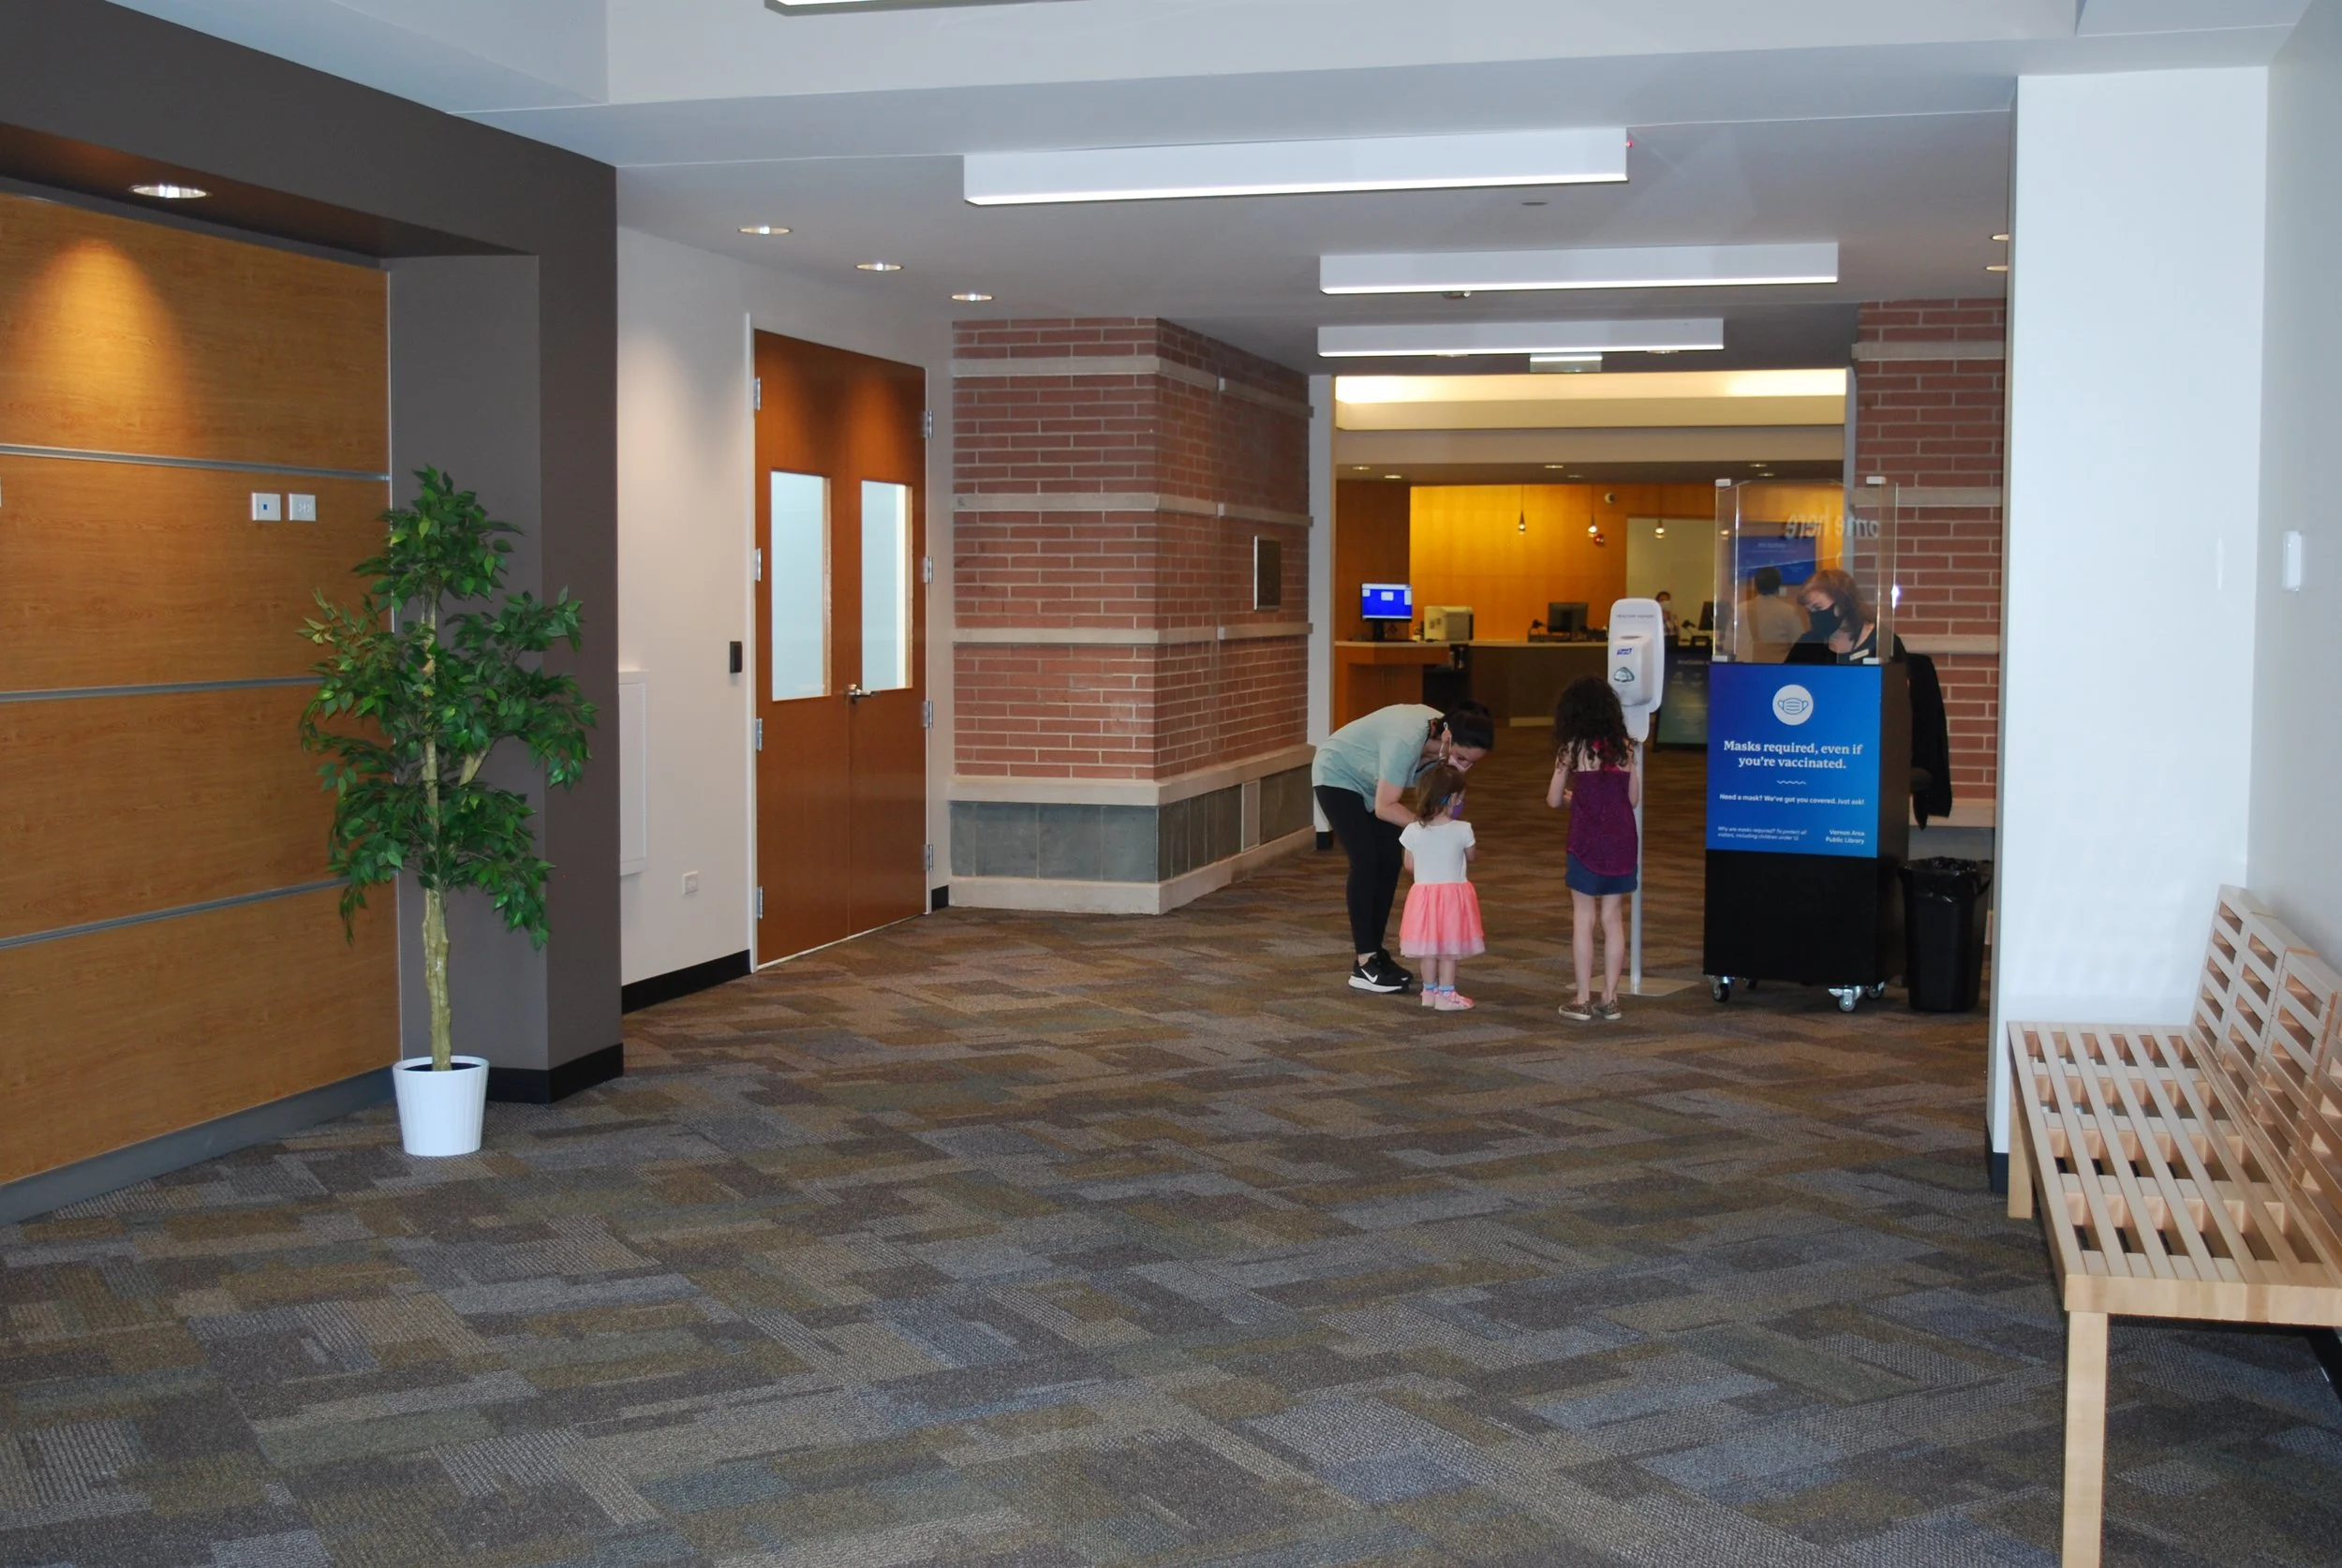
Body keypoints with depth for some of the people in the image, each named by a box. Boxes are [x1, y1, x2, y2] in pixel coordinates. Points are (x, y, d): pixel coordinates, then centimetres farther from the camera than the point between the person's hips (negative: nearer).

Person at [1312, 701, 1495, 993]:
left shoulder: (1444, 743, -16)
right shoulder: (1408, 739, -39)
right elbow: (1385, 807, -37)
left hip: (1371, 783, 8)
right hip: (1337, 775, -8)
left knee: (1389, 862, 1)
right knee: (1366, 862, -13)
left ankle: (1375, 954, 10)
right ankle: (1365, 966, -10)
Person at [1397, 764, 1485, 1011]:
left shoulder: (1412, 831, -8)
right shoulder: (1462, 830, -14)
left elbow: (1409, 864, 4)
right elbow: (1470, 857, 4)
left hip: (1424, 893, 3)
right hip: (1454, 894, -3)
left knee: (1429, 948, 15)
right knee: (1449, 949, 6)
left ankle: (1429, 991, 26)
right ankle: (1446, 994, 9)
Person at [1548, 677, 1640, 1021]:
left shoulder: (1573, 749, -5)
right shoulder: (1624, 747, 4)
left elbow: (1554, 800, 0)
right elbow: (1634, 799, 9)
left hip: (1587, 841, -4)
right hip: (1621, 840, 4)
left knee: (1583, 919, 3)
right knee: (1613, 919, 9)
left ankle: (1583, 1000, 5)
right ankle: (1609, 998, 13)